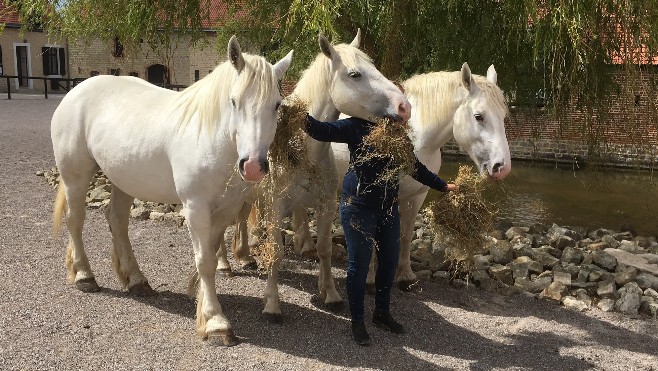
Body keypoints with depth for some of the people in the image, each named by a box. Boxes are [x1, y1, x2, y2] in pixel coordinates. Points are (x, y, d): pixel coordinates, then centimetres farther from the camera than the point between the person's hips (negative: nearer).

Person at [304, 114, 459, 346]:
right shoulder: (357, 127, -11)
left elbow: (415, 167, 13)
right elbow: (322, 131, -21)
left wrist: (443, 186, 16)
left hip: (389, 207, 6)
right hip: (358, 206, -6)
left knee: (390, 261, 14)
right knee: (359, 264, 2)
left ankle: (382, 313, 35)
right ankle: (357, 321, 19)